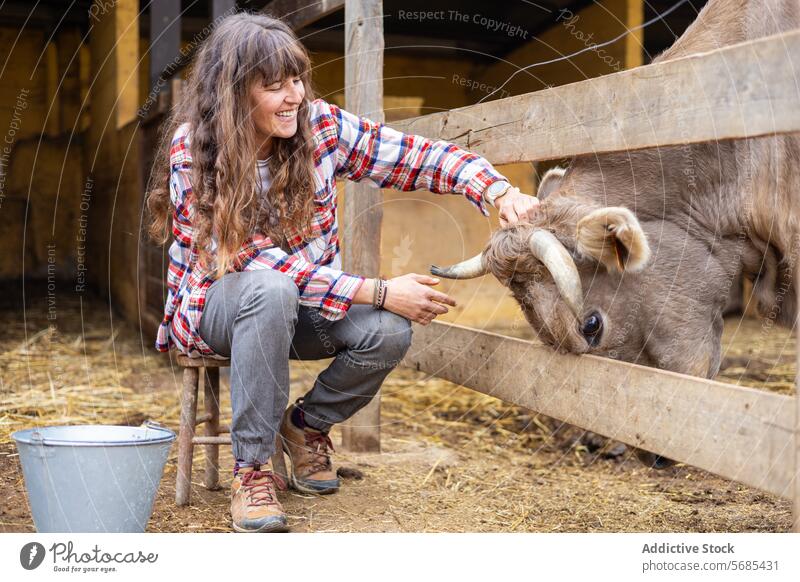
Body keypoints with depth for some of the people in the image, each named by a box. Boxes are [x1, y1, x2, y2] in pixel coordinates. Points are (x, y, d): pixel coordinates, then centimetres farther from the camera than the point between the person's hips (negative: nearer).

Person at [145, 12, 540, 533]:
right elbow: (261, 260, -26)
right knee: (271, 289, -38)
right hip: (216, 306, -4)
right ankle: (253, 466, -24)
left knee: (389, 331, -25)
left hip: (299, 311, 4)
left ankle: (307, 423, 5)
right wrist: (379, 291, -31)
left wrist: (499, 190, -27)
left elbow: (421, 157, -8)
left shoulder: (320, 125, -9)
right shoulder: (192, 151, -20)